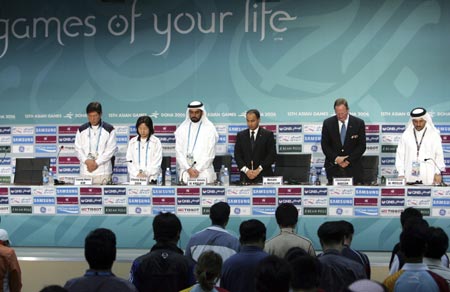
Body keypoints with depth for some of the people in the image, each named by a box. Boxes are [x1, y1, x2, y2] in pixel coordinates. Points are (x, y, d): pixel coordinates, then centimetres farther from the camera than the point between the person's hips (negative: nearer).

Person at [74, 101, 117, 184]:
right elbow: (78, 148, 9)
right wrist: (86, 161, -9)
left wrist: (96, 163, -10)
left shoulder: (109, 129, 2)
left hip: (103, 171, -2)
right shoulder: (81, 130, 11)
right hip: (85, 171, 2)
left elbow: (111, 149, -2)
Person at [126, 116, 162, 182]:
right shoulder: (132, 142, 14)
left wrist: (147, 174, -10)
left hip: (151, 178, -2)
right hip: (135, 178, 2)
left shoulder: (156, 142, 6)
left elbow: (157, 162, 1)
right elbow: (130, 161, 9)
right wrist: (137, 174, -5)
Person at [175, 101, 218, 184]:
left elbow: (210, 154, -2)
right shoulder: (182, 129, 10)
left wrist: (198, 170, -9)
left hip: (204, 171, -2)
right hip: (186, 172, 2)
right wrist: (188, 169, -7)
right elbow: (179, 152, 4)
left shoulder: (210, 128, 4)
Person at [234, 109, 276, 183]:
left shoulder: (268, 134, 4)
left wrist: (259, 170, -10)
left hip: (263, 176, -2)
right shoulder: (241, 135, 12)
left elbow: (272, 155, -2)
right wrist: (246, 170, -7)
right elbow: (237, 155, 8)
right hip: (246, 176, 2)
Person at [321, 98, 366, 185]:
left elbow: (362, 146, -1)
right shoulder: (328, 123, 2)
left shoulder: (359, 123, 0)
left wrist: (349, 160, -11)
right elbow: (324, 145, 3)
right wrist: (336, 158, -11)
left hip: (353, 166, -1)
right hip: (333, 167, 1)